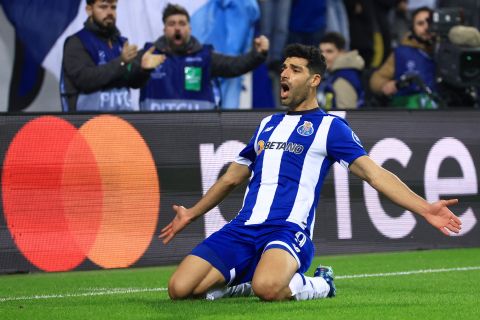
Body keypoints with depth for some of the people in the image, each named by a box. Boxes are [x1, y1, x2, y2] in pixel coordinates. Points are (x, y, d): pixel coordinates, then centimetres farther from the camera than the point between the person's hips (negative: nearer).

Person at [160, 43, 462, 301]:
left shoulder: (329, 126, 4)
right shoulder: (268, 124, 23)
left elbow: (374, 173, -5)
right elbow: (232, 178, 35)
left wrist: (424, 208, -19)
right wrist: (191, 215, 40)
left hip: (287, 230, -6)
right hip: (242, 230, 6)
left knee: (267, 287, -40)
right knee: (180, 289, -16)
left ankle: (317, 285, -5)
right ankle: (246, 281, 11)